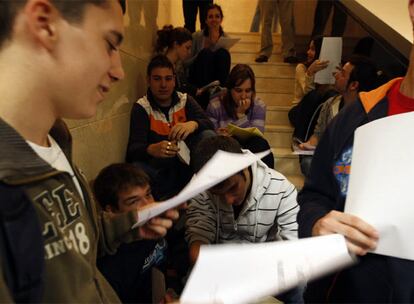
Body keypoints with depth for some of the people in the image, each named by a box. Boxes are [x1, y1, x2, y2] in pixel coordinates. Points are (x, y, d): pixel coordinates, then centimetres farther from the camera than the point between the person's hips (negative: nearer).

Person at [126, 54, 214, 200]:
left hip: (188, 164, 3)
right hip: (159, 166, -2)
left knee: (208, 135, -22)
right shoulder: (141, 108, -4)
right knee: (137, 168, -34)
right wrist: (152, 149, -41)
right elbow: (134, 148, -16)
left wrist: (193, 124, -34)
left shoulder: (185, 100, 5)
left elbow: (209, 125, -9)